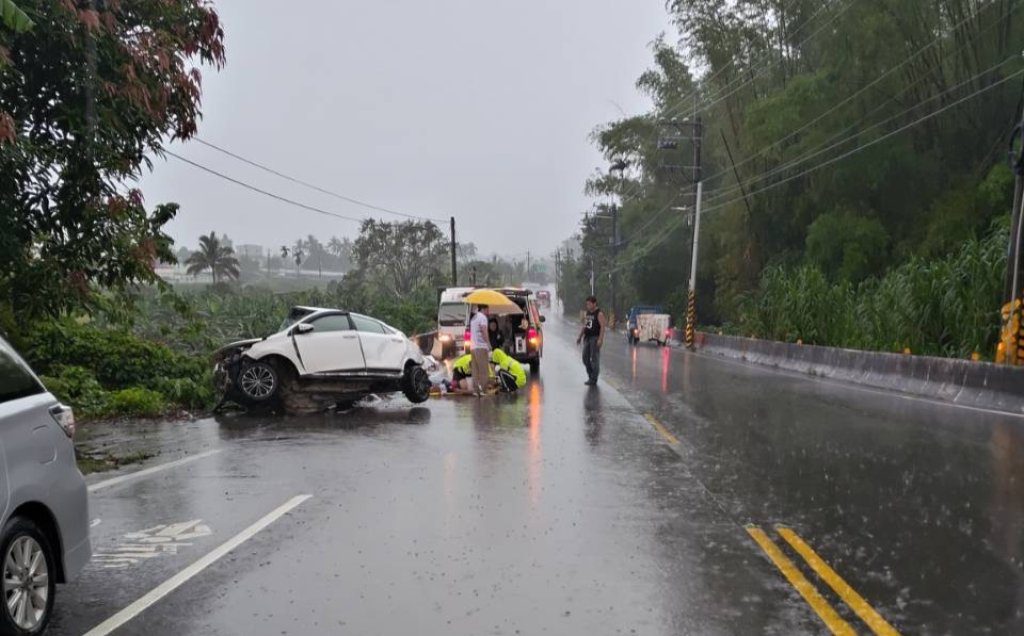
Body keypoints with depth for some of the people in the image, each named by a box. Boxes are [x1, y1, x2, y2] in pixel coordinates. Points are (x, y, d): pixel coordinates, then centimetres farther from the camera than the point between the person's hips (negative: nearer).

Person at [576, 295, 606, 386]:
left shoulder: (599, 313, -9)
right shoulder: (587, 313, 15)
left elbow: (603, 326, -16)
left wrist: (600, 339, -24)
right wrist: (580, 337, 18)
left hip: (595, 338, -8)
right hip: (587, 338, 8)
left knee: (594, 359, -5)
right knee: (585, 358, 6)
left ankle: (593, 380, -1)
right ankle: (590, 375, 19)